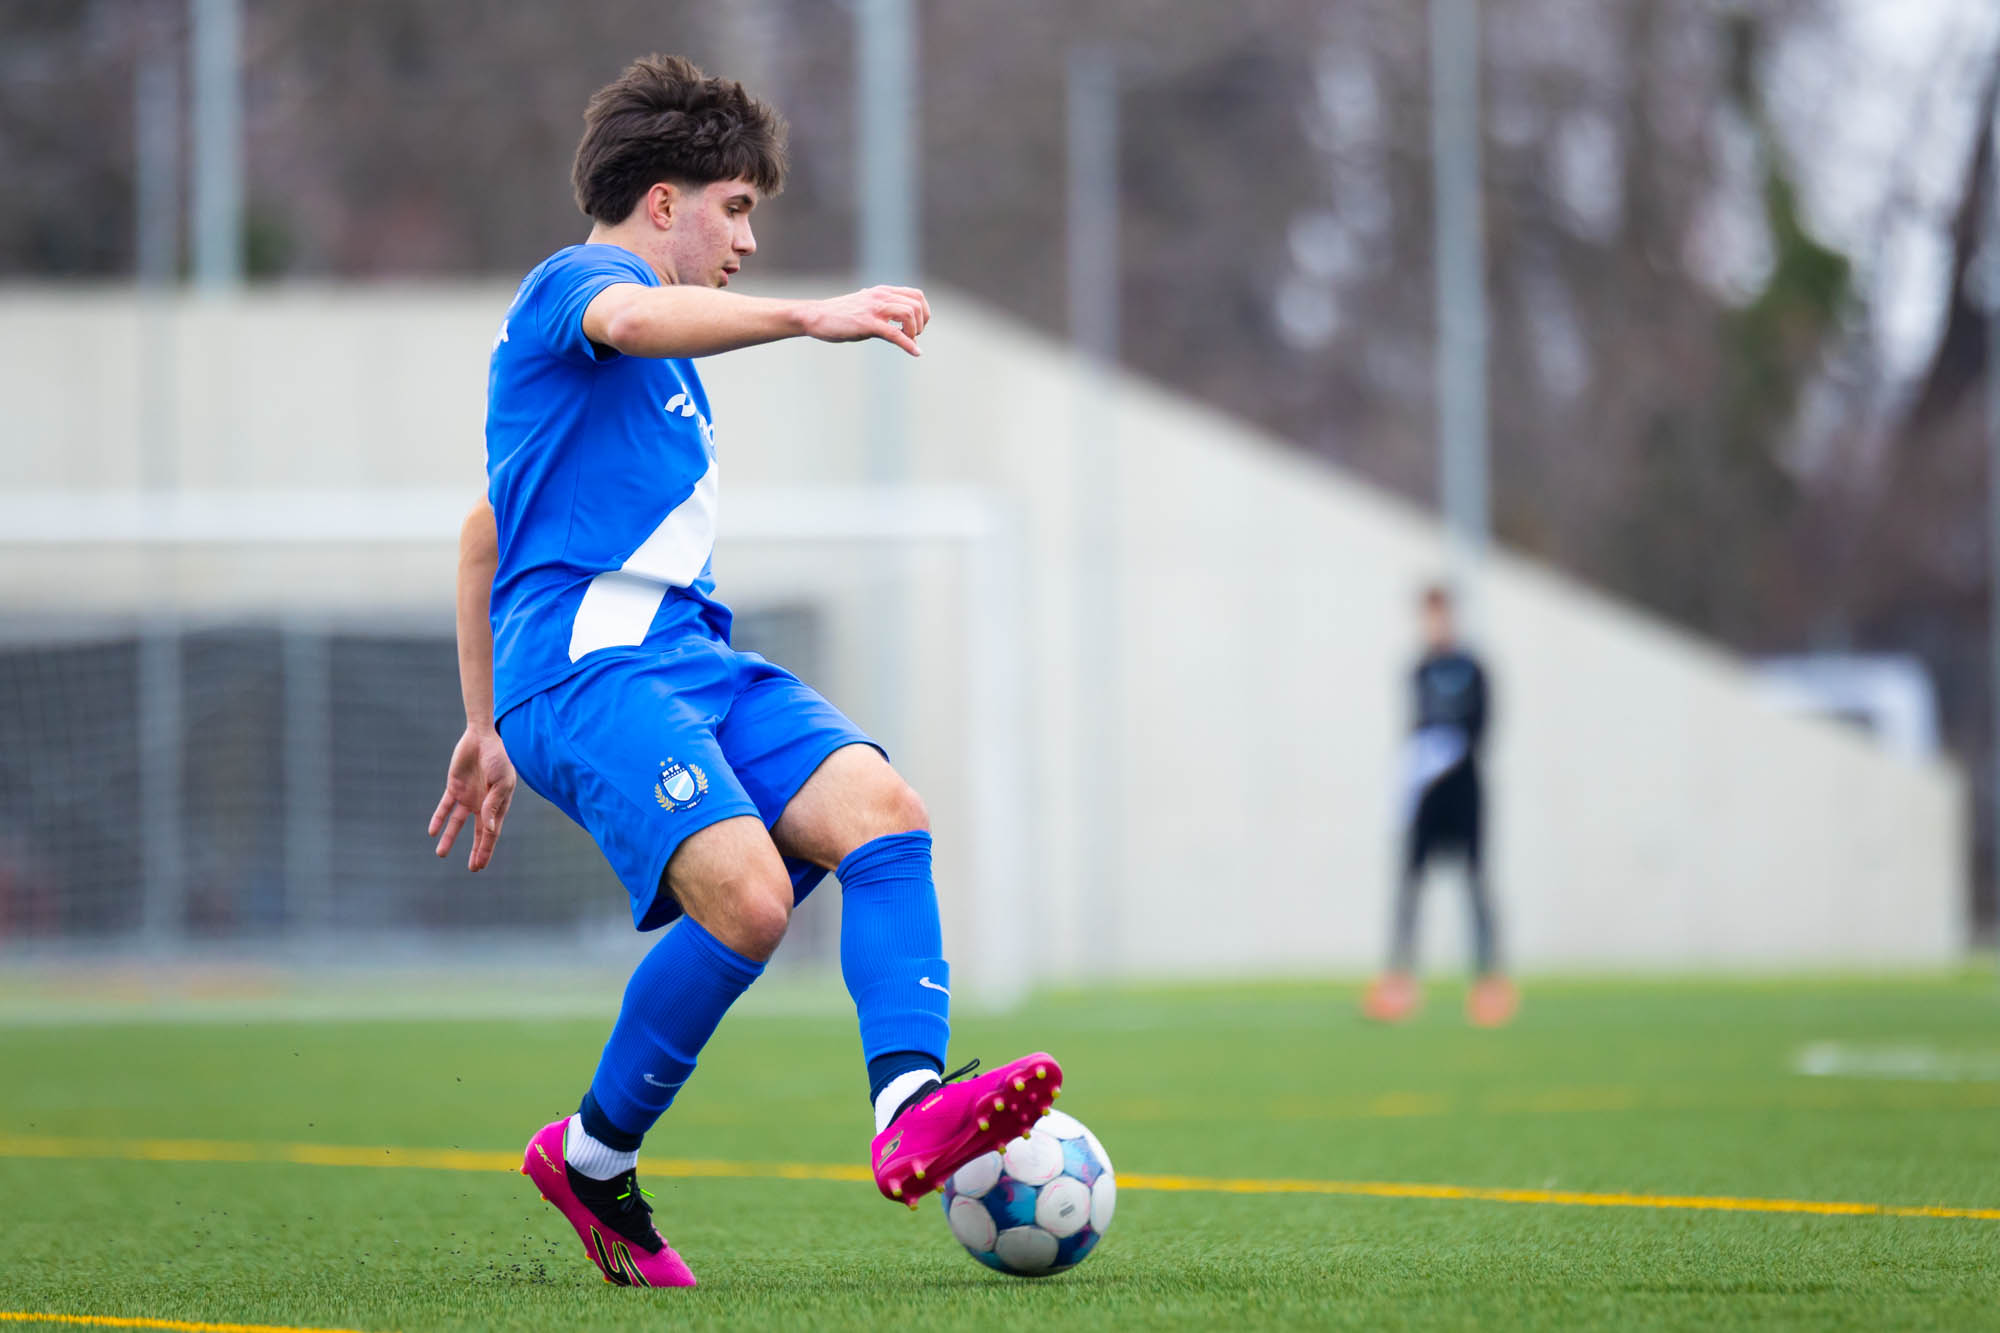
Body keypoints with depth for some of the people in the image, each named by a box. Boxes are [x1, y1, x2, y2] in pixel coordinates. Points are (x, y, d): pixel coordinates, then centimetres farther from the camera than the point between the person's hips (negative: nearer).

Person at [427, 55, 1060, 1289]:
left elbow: (486, 530, 38)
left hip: (692, 657, 9)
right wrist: (809, 317, -39)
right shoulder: (572, 282, 1)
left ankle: (912, 1106, -33)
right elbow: (630, 321, -27)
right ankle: (594, 1159, -6)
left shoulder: (667, 364, 31)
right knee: (750, 901, -27)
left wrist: (486, 725, 38)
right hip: (587, 667, -9)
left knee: (883, 810, -17)